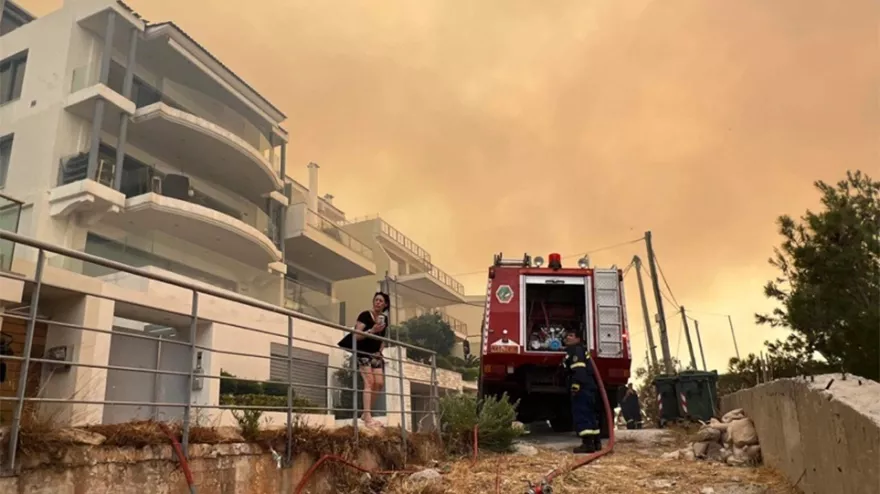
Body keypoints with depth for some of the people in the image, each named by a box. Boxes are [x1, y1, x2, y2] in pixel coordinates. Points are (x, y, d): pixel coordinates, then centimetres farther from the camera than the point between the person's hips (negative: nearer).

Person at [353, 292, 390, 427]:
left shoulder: (384, 319, 11)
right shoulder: (365, 315, -9)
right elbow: (356, 335, -17)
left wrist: (380, 350, 9)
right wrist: (372, 330, -27)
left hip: (376, 354, 7)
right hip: (363, 353, -7)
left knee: (380, 383, -2)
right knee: (369, 382, -17)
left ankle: (366, 413, 12)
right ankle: (368, 417, -20)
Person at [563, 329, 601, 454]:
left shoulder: (576, 350, -5)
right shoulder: (571, 351, 27)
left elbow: (579, 368, -21)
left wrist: (576, 384, -29)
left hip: (582, 387, -11)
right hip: (588, 387, 11)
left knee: (581, 414, -13)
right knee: (589, 413, 14)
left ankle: (588, 443, -19)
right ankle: (596, 442, 19)